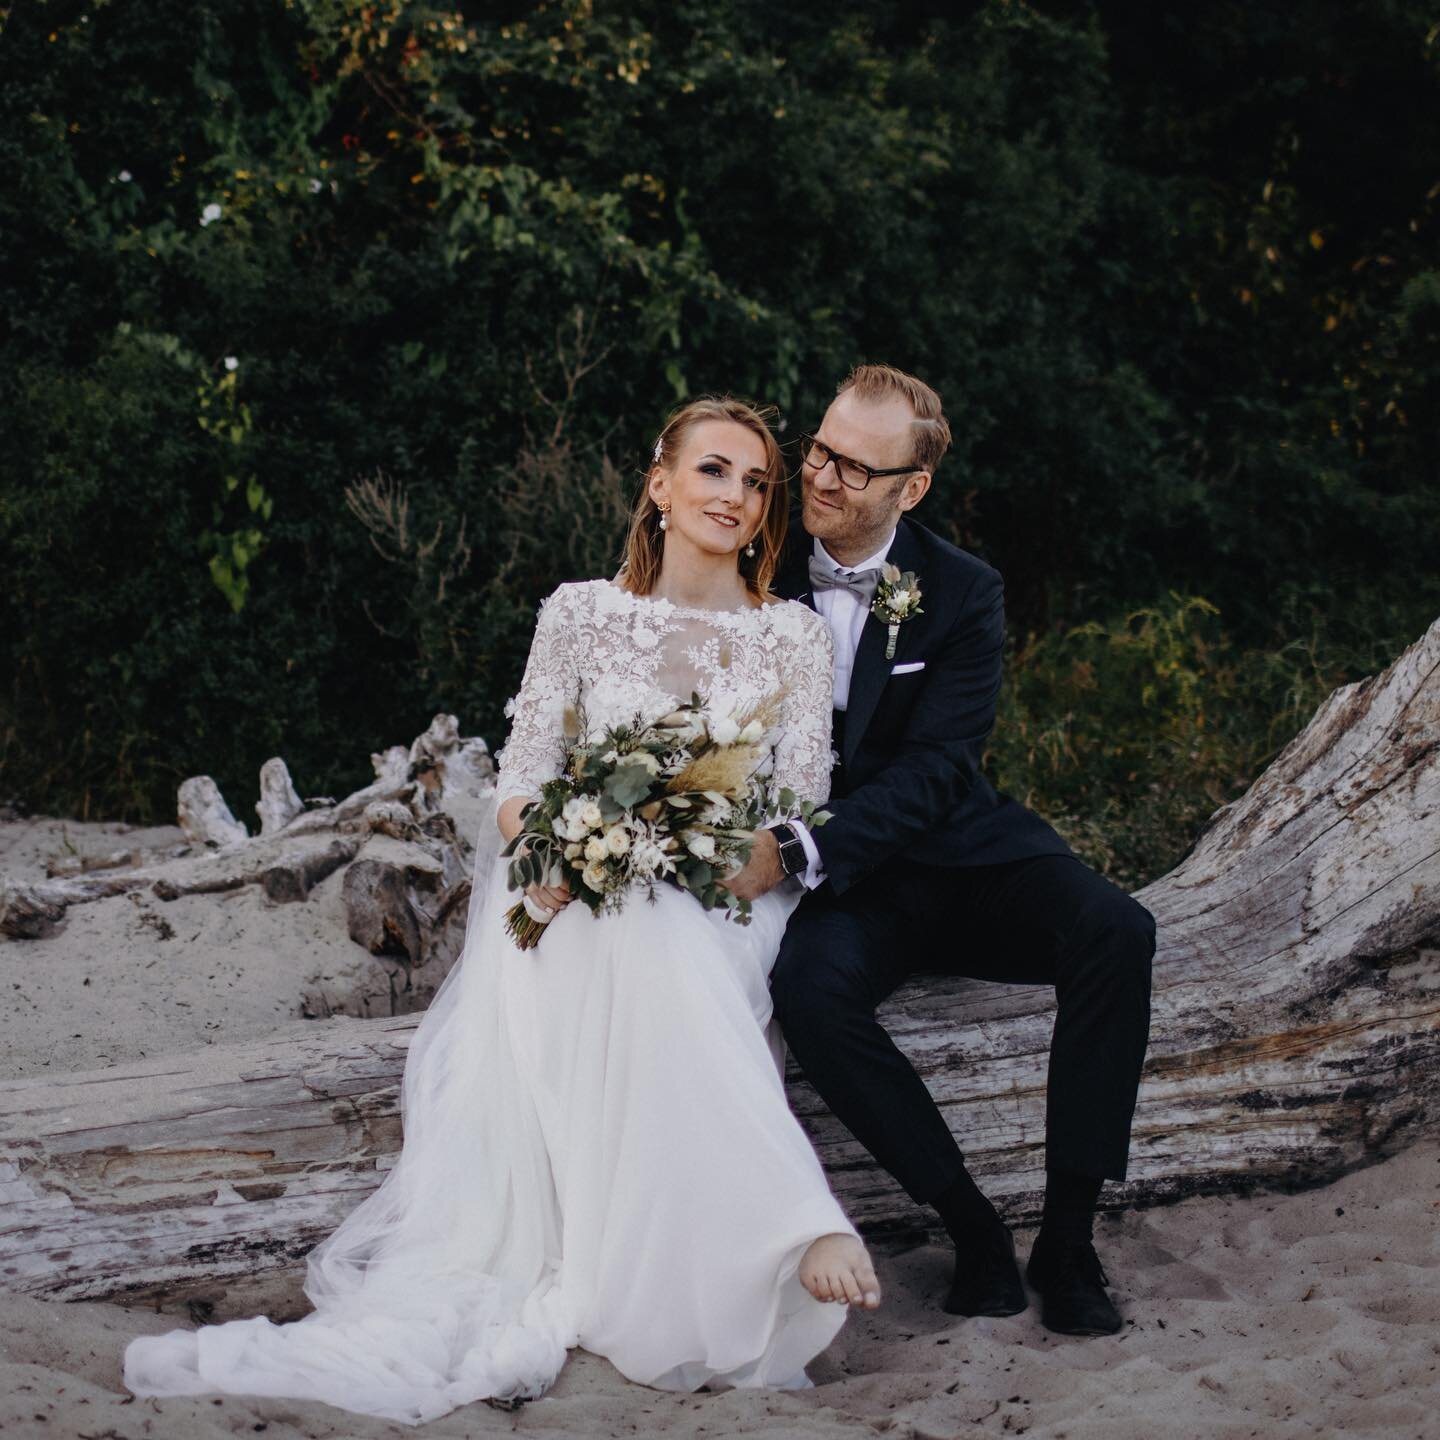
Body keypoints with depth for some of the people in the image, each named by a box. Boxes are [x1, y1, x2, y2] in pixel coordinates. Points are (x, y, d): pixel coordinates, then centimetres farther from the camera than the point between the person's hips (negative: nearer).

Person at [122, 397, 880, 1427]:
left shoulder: (794, 634, 10)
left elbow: (803, 809, 2)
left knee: (650, 946, -38)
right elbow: (525, 772, 5)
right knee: (542, 957, -36)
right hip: (589, 891, 1)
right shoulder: (581, 613, 13)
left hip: (729, 905, -1)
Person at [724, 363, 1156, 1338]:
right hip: (847, 888, 0)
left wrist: (798, 853, -30)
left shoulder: (963, 594, -5)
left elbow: (935, 772, -16)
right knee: (809, 987, -34)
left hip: (963, 854, 0)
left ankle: (1067, 1237, -19)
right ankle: (971, 1225, -18)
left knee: (1115, 932, -28)